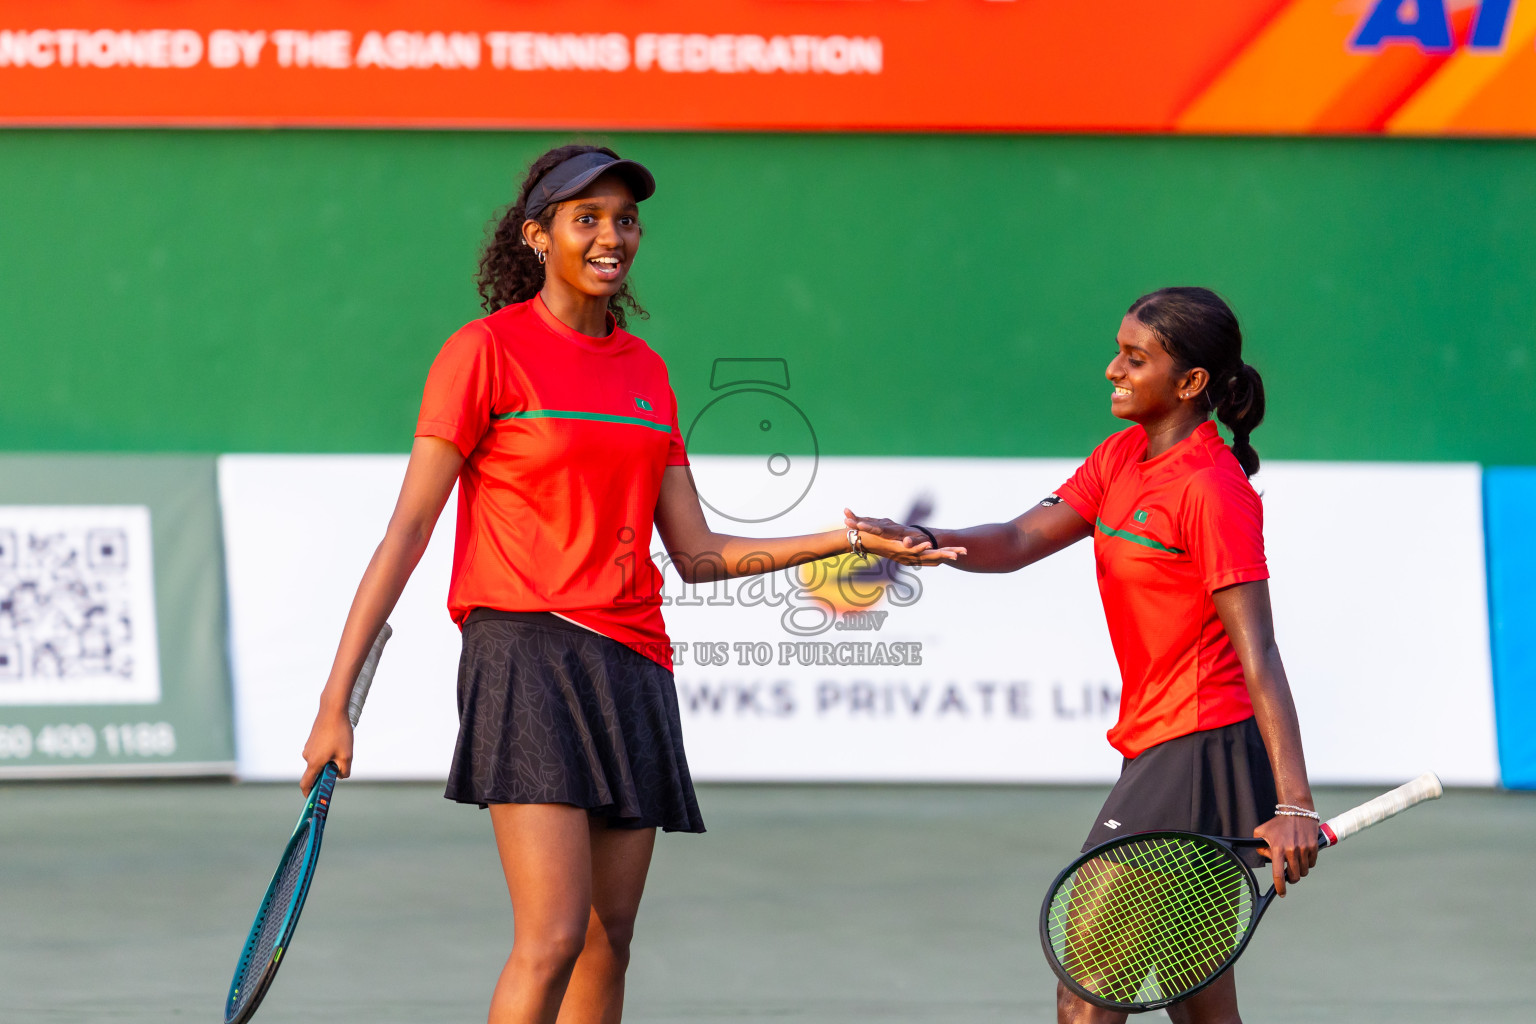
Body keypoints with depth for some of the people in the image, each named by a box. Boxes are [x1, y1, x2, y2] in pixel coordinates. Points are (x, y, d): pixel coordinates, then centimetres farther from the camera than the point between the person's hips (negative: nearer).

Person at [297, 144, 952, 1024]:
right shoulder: (488, 350, -2)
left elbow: (699, 555, 15)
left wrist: (844, 540, 3)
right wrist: (335, 704, -9)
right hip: (527, 651, -6)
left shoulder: (647, 371, 16)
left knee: (608, 943, 4)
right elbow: (406, 532, -5)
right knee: (553, 940, -19)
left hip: (630, 666, 6)